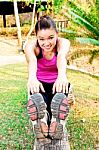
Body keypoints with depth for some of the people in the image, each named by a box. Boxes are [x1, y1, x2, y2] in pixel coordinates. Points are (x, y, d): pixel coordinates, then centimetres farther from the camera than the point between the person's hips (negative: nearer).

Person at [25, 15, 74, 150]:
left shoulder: (63, 43, -16)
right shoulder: (31, 46, -17)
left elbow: (62, 57, -41)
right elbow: (31, 61, -41)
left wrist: (62, 75, -65)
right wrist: (32, 77, -66)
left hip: (57, 82, 1)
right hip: (40, 83, 0)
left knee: (59, 98, -40)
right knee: (38, 100, -40)